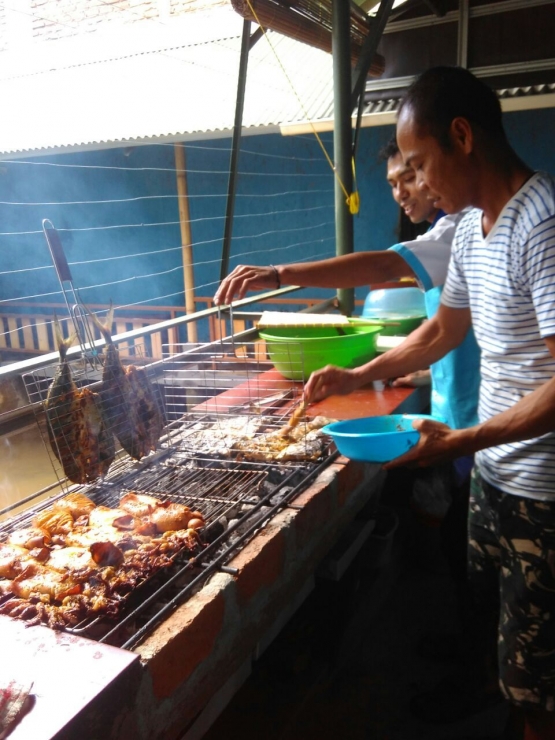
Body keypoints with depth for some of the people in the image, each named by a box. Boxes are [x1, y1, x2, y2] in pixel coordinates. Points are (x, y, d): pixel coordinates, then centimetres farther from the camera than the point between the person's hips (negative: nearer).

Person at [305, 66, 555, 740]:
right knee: (490, 617, 25)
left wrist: (462, 441, -26)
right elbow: (444, 330, 18)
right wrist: (357, 376, 11)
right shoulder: (472, 227, 8)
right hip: (493, 472, 9)